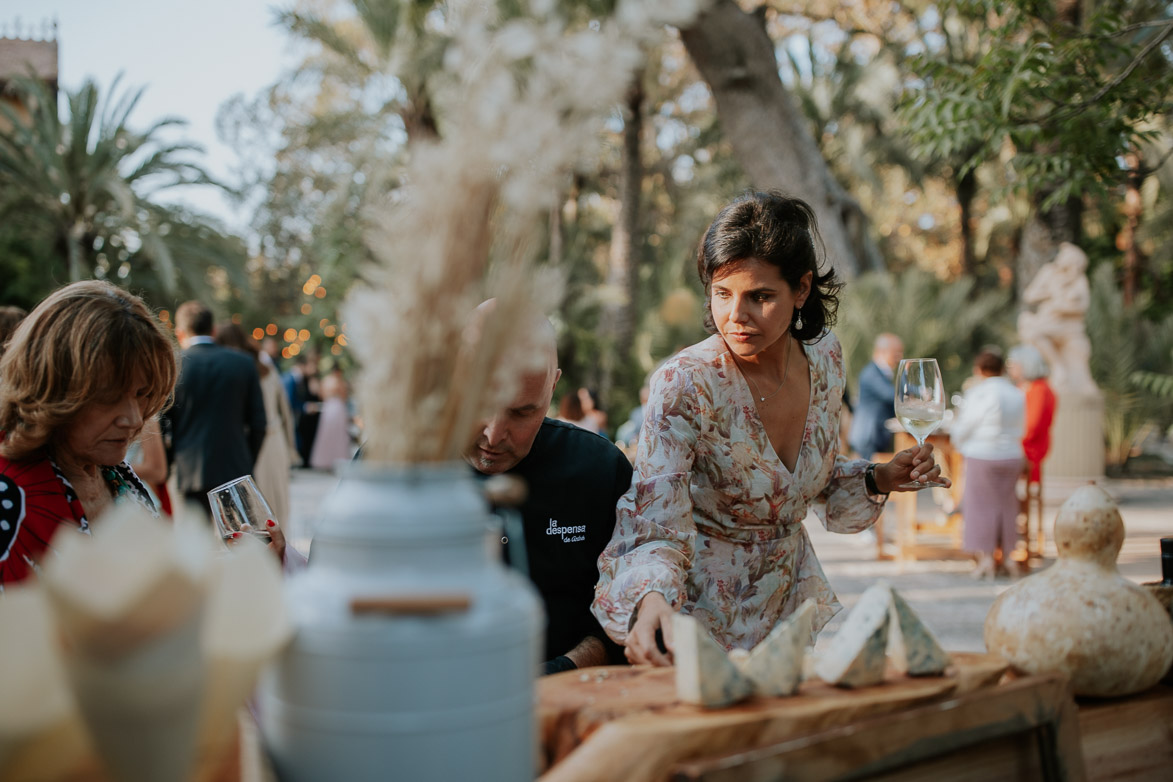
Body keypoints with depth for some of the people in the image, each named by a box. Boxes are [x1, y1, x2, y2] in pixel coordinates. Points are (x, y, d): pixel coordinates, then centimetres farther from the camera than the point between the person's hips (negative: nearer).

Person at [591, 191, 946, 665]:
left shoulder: (824, 358, -4)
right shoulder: (683, 386, -22)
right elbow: (654, 530, -27)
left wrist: (880, 479, -5)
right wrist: (652, 601, -46)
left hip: (795, 594, 5)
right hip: (710, 615, -5)